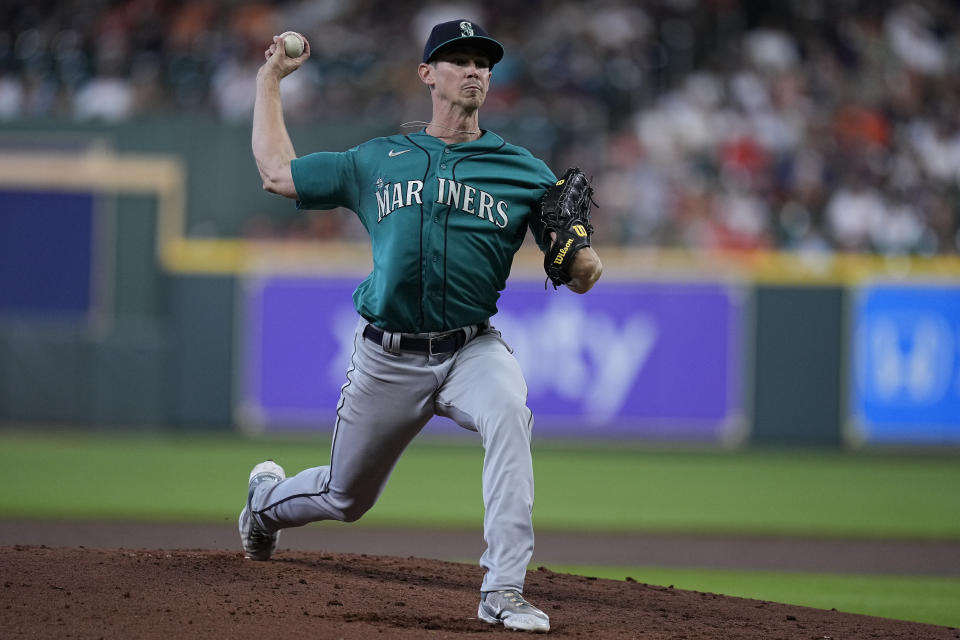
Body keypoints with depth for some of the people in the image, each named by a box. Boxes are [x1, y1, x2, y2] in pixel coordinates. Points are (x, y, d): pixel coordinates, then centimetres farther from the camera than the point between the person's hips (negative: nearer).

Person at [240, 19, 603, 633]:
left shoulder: (526, 173, 3)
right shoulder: (377, 161, 8)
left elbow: (582, 277, 1)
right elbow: (277, 171, 16)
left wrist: (579, 248, -24)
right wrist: (270, 79, 21)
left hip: (472, 348, -1)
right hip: (388, 359, 1)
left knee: (508, 414, -36)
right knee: (345, 497, 14)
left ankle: (504, 591, -35)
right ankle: (268, 497, 52)